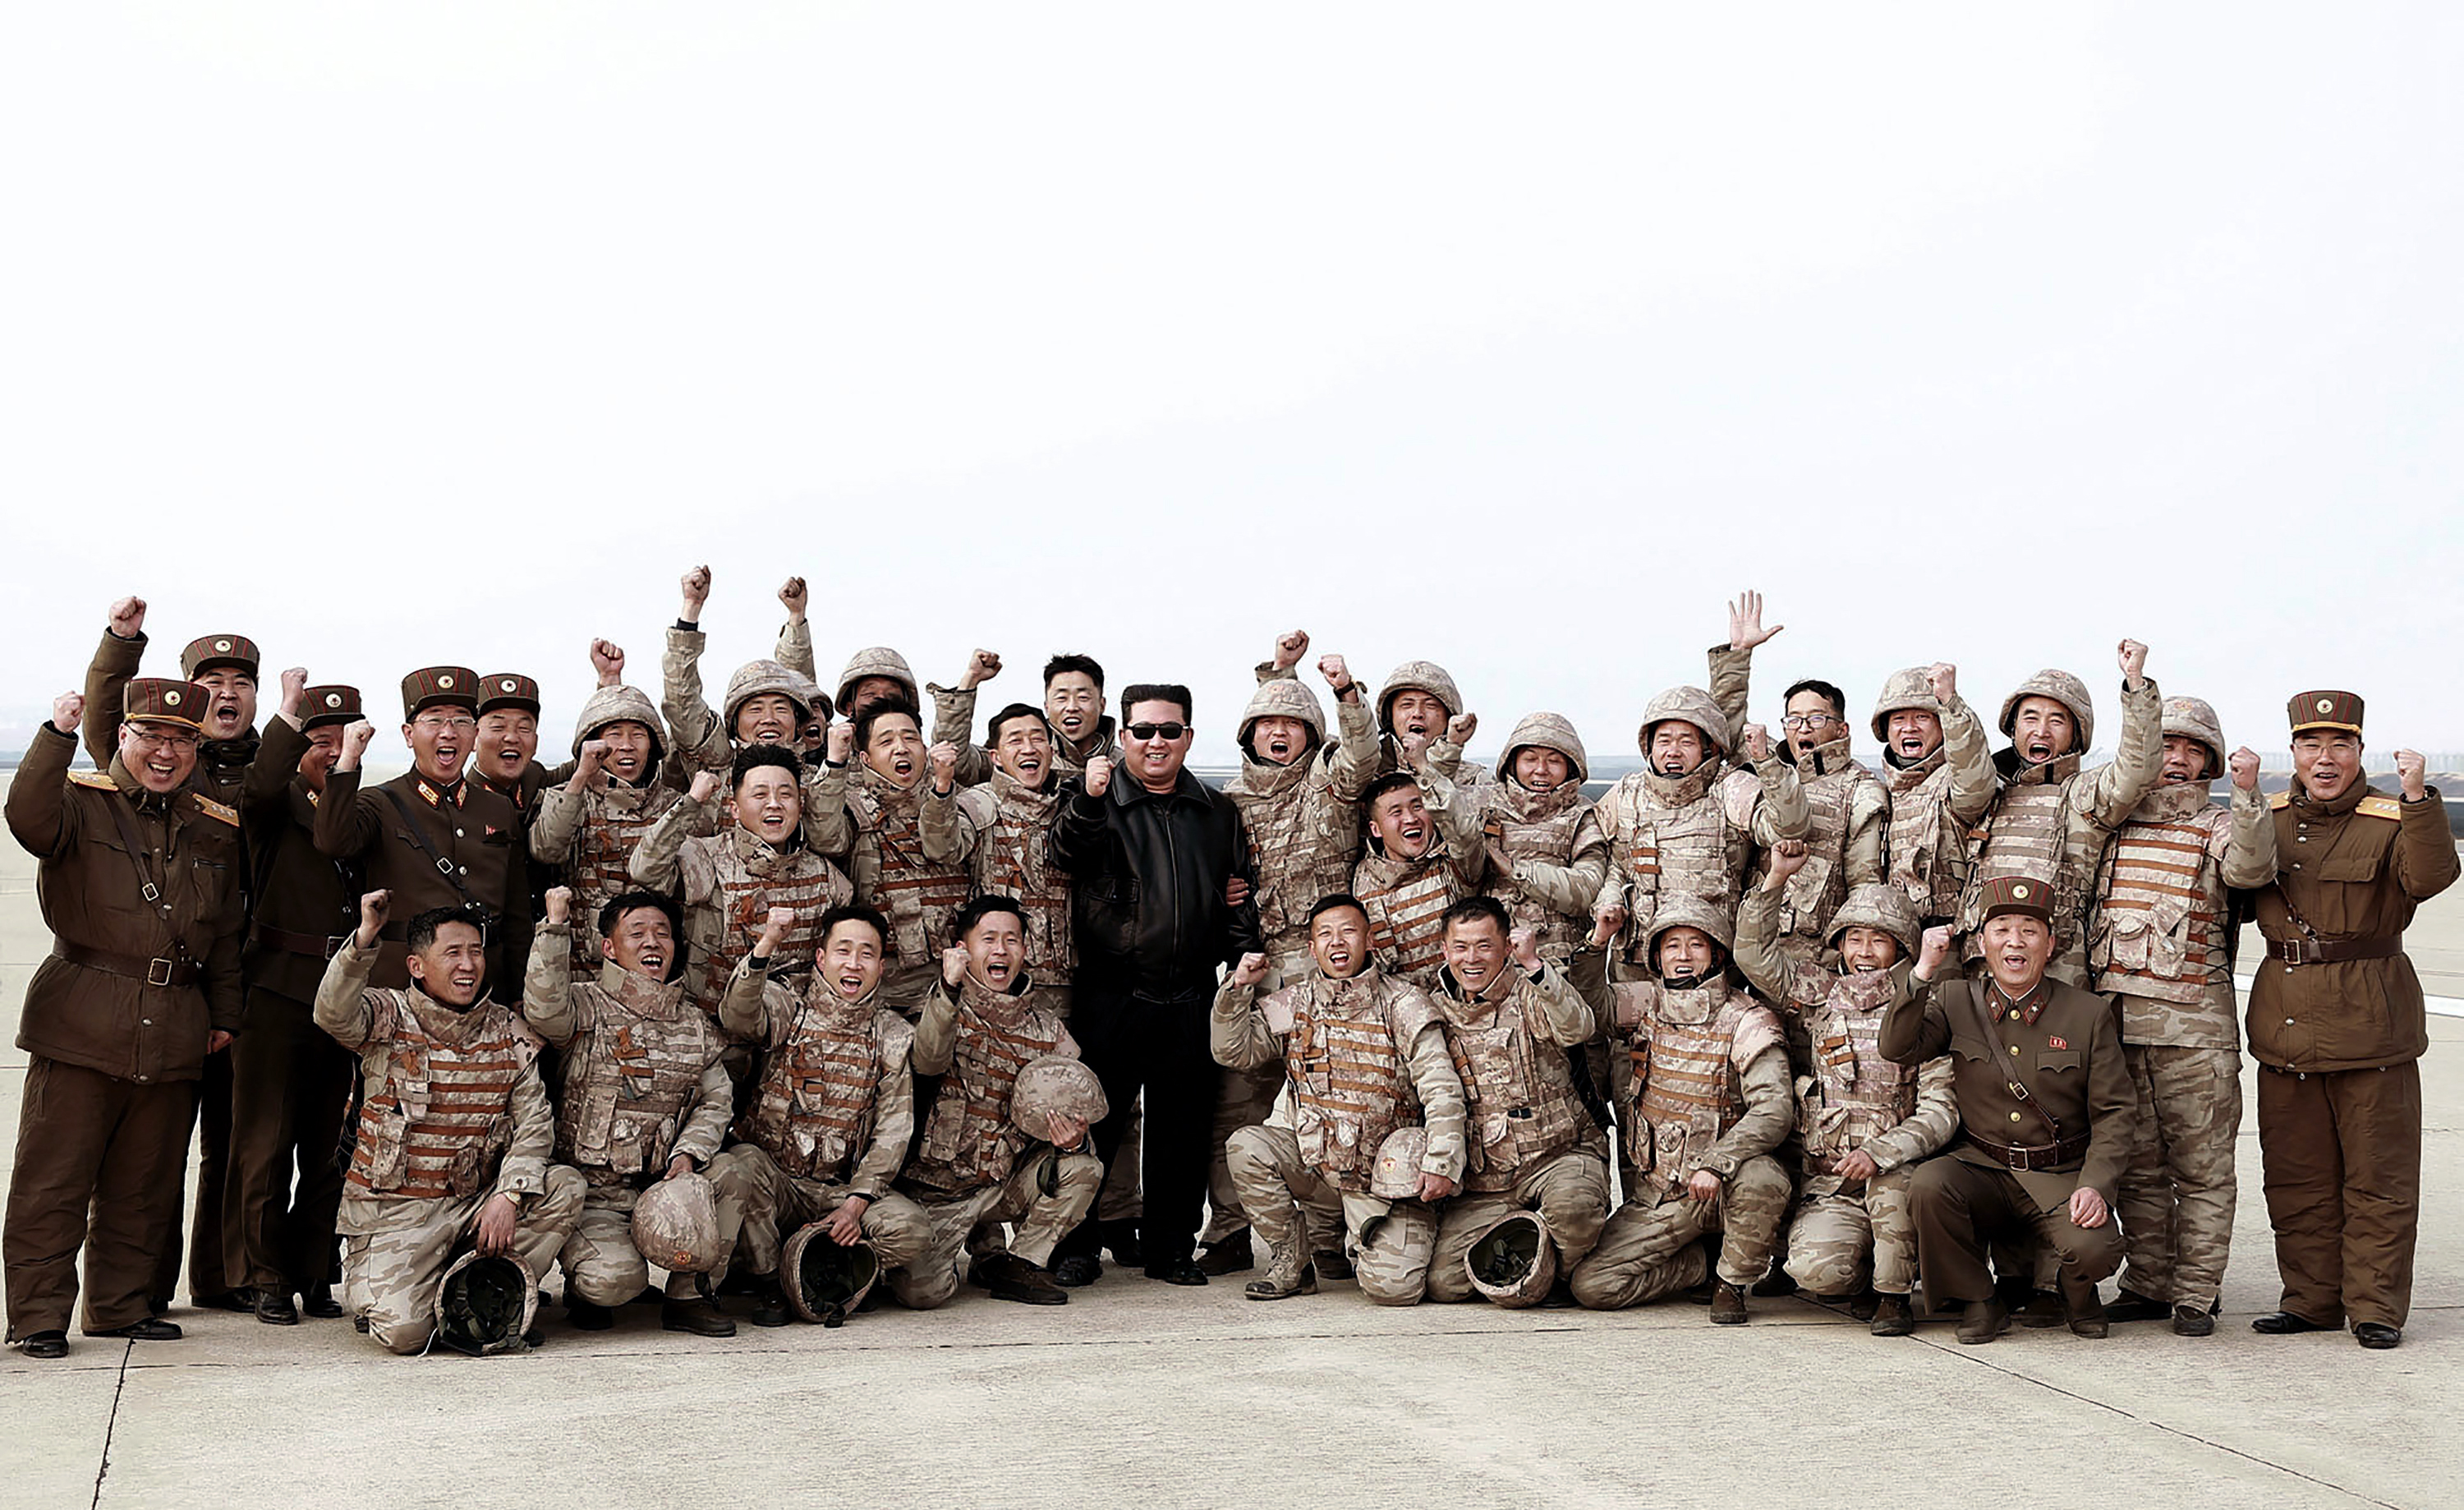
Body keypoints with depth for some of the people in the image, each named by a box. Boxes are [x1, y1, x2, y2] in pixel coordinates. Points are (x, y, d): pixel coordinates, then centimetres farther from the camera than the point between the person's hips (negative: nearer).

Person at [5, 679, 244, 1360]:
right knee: (55, 1176, 0)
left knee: (144, 1182, 11)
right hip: (82, 1022, -4)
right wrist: (57, 735, -30)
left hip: (174, 1032, 4)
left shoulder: (215, 828, 14)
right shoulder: (81, 802, 1)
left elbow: (226, 934, 20)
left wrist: (224, 1014, 17)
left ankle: (121, 1304, 23)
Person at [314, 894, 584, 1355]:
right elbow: (335, 1016, -28)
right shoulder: (389, 1015, -4)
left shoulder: (508, 1032, 5)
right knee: (403, 1331, -21)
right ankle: (371, 1281, 15)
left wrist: (508, 1195, -16)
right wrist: (365, 938, -41)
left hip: (474, 1203, 4)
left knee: (565, 1186, -18)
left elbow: (534, 1123, -1)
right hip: (394, 1208, -4)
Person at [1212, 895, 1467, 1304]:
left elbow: (1442, 1092, -11)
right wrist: (1238, 988, -7)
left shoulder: (1403, 1003, -6)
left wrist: (1440, 1164, -22)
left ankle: (1362, 1242, 17)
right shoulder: (1294, 1003, 6)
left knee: (1393, 1288, -21)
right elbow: (1232, 1051, 6)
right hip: (1315, 1164, 4)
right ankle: (1292, 1258, -2)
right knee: (1246, 1147, -22)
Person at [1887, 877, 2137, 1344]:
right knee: (1927, 1185, -30)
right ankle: (1978, 1301, -4)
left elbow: (2116, 1112, 0)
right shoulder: (1956, 1000, 4)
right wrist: (1924, 972, -21)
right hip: (1981, 1170, 1)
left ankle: (2077, 1291, 12)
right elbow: (1898, 1048, -10)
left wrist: (2095, 1186, -15)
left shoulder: (2089, 1013, 0)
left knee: (2094, 1248, -29)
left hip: (2061, 1177, -1)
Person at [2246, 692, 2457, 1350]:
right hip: (2284, 1016, 4)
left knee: (2376, 1171, 2)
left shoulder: (2390, 821, -3)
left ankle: (2375, 1305, 12)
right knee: (2295, 1171, 10)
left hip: (2369, 1018, -4)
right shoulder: (2268, 819, 10)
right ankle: (2310, 1297, 21)